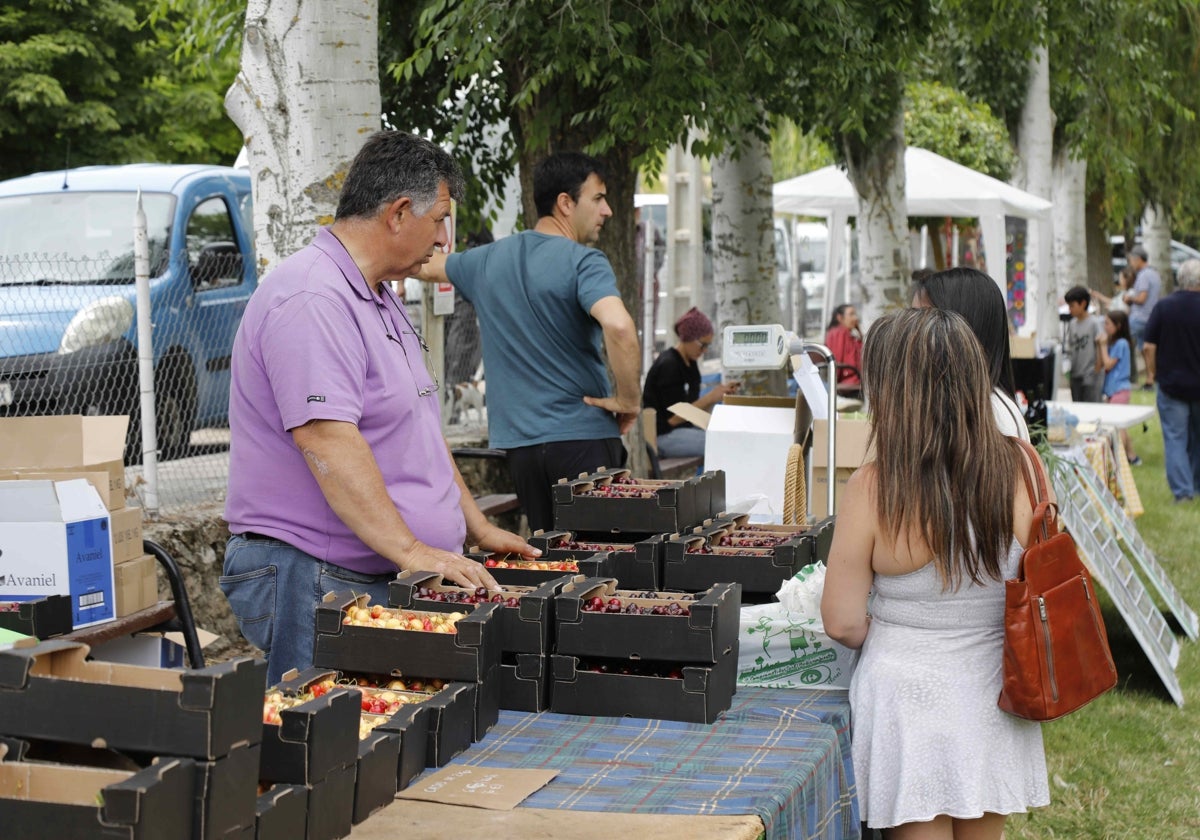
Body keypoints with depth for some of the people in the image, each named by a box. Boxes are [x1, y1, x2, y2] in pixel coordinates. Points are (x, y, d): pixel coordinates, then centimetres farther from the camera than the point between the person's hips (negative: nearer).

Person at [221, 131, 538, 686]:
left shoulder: (379, 300, 20)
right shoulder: (311, 299, -16)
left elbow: (418, 429, 26)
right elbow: (326, 439, -26)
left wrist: (478, 530, 23)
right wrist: (410, 550, -29)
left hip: (387, 579, 10)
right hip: (316, 581, -10)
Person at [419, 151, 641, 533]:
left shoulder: (488, 260, 10)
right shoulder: (582, 262, -11)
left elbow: (427, 266, 31)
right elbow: (618, 326, -30)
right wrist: (629, 399, -15)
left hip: (519, 442, 6)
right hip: (583, 435, -6)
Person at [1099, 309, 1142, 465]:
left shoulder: (1121, 343, -14)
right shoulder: (1113, 342, 13)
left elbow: (1108, 364, -15)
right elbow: (1101, 364, 12)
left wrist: (1103, 346, -8)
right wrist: (1101, 346, 5)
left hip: (1119, 389, -10)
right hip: (1112, 389, 10)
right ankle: (1131, 456, 20)